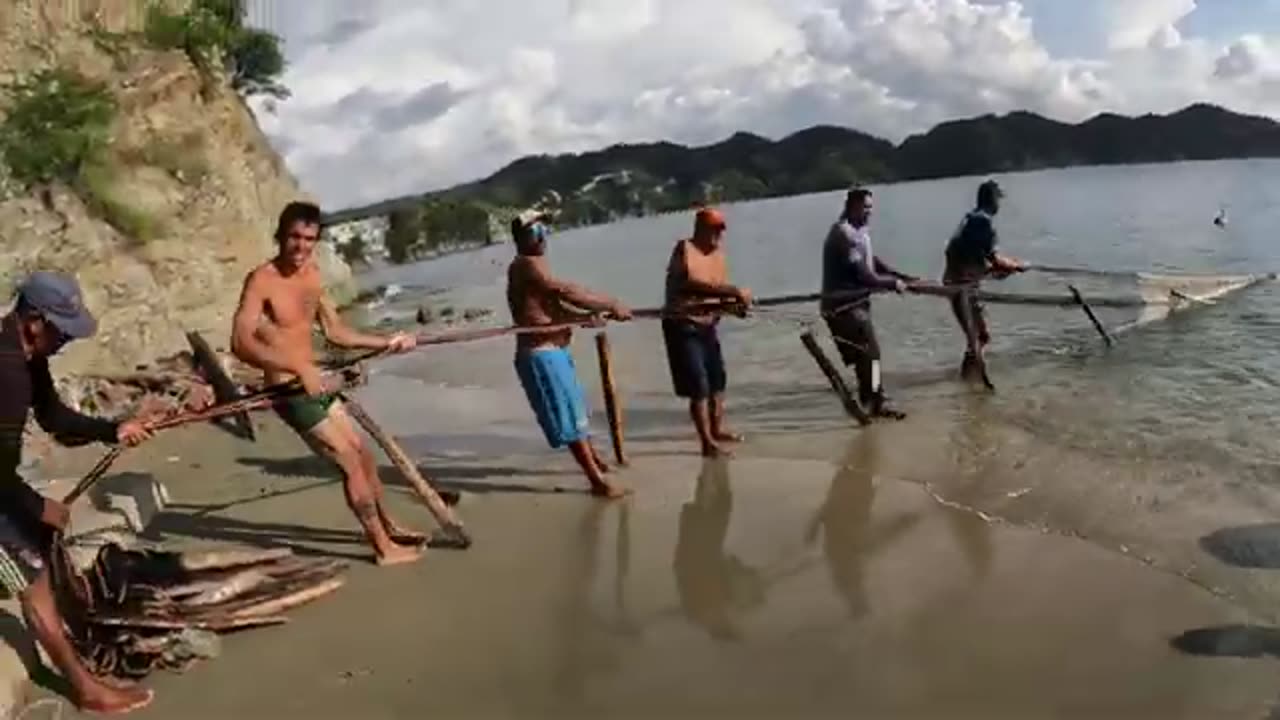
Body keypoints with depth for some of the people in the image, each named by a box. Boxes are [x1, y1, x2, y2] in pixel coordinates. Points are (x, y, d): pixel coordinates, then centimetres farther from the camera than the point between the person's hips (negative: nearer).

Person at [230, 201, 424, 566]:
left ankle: (387, 526, 39)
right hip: (291, 391, -9)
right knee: (350, 463, -4)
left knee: (362, 452, 19)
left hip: (314, 382, 9)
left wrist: (386, 342, 18)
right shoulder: (261, 280, -19)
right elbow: (241, 342, -31)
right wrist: (300, 367, -38)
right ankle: (384, 547, 9)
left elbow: (334, 331, 17)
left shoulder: (312, 275, 7)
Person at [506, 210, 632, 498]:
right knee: (570, 415, -7)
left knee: (576, 408, 24)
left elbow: (556, 305, 19)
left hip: (553, 351, 11)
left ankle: (594, 459, 42)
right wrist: (611, 305, -17)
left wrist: (585, 316, 5)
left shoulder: (534, 266, 18)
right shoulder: (528, 265, -16)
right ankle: (598, 481, -3)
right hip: (542, 354, -11)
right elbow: (568, 292, -23)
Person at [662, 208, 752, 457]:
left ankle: (717, 429, 36)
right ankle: (708, 443, -2)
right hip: (682, 325, -9)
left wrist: (736, 300, -14)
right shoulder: (685, 249, -15)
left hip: (706, 324, 9)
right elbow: (691, 285, -28)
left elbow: (720, 289, 8)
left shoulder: (717, 252, 9)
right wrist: (734, 292, -31)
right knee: (699, 386, -8)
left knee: (717, 380, 19)